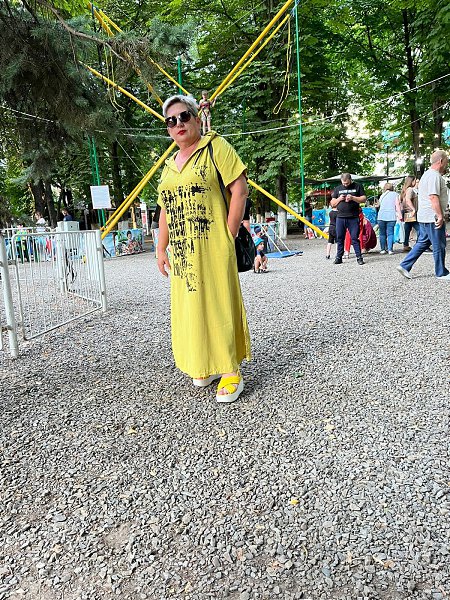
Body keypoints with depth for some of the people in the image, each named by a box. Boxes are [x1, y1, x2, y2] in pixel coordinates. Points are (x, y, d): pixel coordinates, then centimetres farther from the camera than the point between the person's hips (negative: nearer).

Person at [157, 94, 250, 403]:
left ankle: (231, 372, 6)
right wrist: (161, 250, 13)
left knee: (219, 305, -5)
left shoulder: (216, 147, -1)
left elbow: (240, 190, -9)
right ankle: (204, 366, 24)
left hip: (212, 247, -7)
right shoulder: (170, 165, 19)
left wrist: (229, 236, -13)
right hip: (181, 251, 7)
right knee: (189, 306, 10)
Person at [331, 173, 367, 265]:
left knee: (355, 238, -4)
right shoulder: (337, 189, 15)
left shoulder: (357, 186, 7)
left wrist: (353, 198, -11)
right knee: (340, 238, 4)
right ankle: (339, 257, 11)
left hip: (353, 218, -3)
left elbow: (364, 199, 3)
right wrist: (339, 199, -4)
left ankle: (359, 257, 1)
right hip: (340, 218, 3)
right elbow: (332, 204, 16)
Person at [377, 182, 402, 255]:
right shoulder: (395, 194, 8)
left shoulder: (382, 196, 16)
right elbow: (397, 205, 2)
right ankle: (390, 249, -6)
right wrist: (400, 215, 2)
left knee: (382, 233, 7)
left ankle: (383, 249, 6)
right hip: (391, 217, -2)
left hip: (381, 216, 2)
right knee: (390, 233, -1)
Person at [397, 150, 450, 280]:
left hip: (424, 217, 10)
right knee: (439, 246, 0)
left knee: (422, 243, 14)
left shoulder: (427, 174, 19)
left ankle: (404, 266, 10)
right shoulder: (435, 175, -15)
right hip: (433, 217, -10)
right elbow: (433, 197, -24)